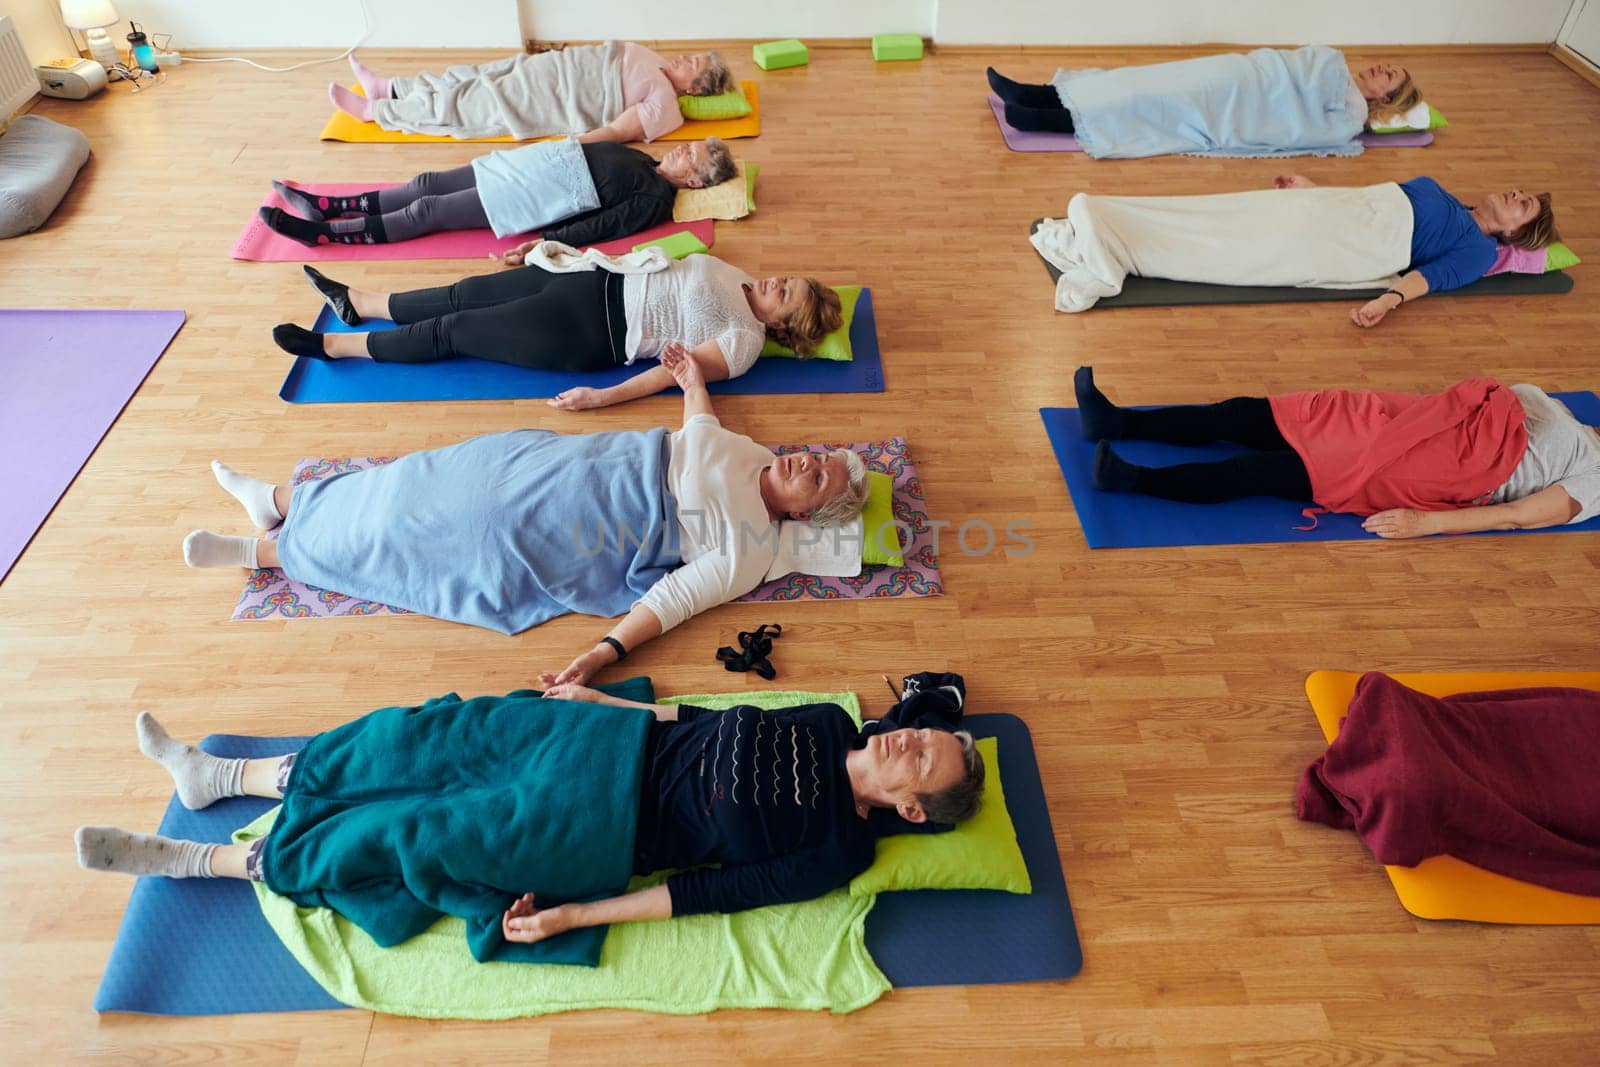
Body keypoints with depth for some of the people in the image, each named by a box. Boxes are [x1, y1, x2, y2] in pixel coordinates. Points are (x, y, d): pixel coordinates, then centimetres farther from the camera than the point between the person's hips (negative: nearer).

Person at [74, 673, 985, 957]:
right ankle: (222, 775, 25)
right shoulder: (832, 728, 1)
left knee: (405, 833, -4)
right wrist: (605, 697, 10)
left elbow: (710, 891, -16)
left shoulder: (832, 852, -15)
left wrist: (571, 916, -15)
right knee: (430, 736, 4)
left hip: (605, 826, -5)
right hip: (622, 741, 6)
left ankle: (196, 861, 17)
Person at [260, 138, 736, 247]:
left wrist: (543, 244, -26)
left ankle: (318, 232, -1)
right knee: (427, 183, 6)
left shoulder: (654, 199, -13)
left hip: (530, 202, -9)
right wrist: (538, 150, 22)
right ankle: (324, 206, 15)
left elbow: (599, 227, -21)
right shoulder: (642, 161, 14)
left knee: (426, 212, -9)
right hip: (531, 169, 9)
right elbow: (591, 147, 23)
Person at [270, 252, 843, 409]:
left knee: (452, 331, -2)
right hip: (602, 283, 7)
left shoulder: (743, 341, -14)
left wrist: (601, 398, -26)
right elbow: (673, 264, 16)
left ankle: (330, 346, 14)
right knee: (467, 293, 9)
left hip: (592, 337, -7)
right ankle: (355, 302, 30)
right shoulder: (735, 278, 9)